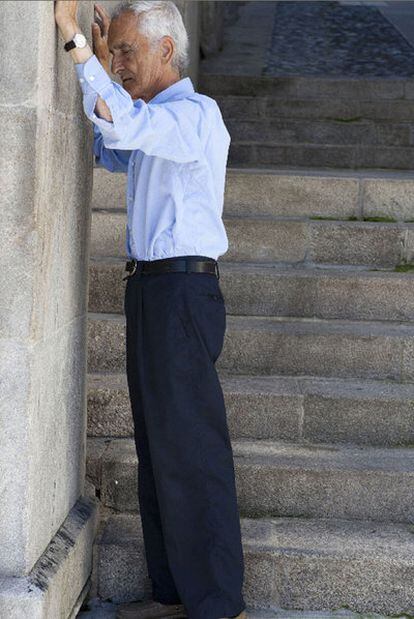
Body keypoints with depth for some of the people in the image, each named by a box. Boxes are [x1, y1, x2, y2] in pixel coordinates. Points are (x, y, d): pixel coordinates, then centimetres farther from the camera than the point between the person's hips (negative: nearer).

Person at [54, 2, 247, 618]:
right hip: (152, 290, 10)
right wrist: (101, 64, 27)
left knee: (189, 451, -8)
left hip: (182, 290, -10)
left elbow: (120, 126, -28)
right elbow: (111, 151, 38)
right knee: (158, 448, 12)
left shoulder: (195, 112, -10)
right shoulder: (156, 120, 20)